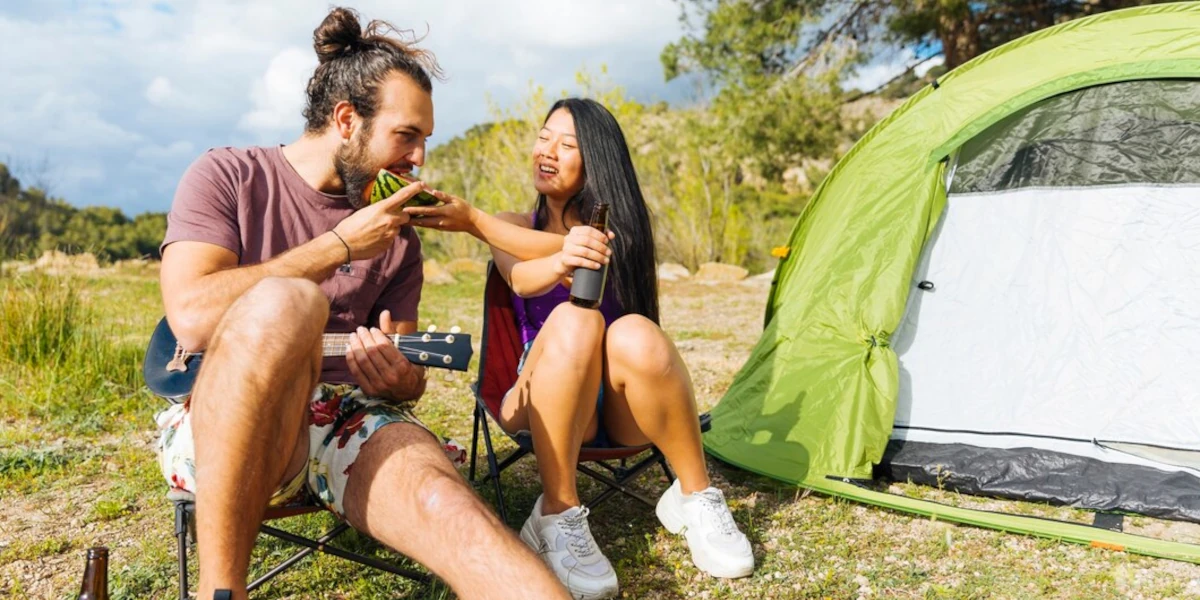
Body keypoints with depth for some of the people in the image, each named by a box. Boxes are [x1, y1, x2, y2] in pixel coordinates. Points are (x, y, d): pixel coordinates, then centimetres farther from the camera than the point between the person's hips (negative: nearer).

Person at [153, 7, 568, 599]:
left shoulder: (396, 233, 14)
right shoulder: (227, 176, 3)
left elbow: (407, 376, 17)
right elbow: (192, 317, -15)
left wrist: (400, 379, -9)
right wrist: (339, 246, -10)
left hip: (349, 418, 3)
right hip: (215, 433, -3)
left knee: (438, 496, -31)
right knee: (285, 302, -35)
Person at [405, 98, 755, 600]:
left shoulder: (614, 223, -1)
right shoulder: (512, 225, 3)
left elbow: (577, 253, -24)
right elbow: (521, 278, -21)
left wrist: (473, 221, -34)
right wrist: (562, 261, -45)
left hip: (622, 408, 0)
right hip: (551, 401, 0)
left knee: (636, 334, -34)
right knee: (573, 320, -32)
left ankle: (695, 499, -15)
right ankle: (558, 519, -27)